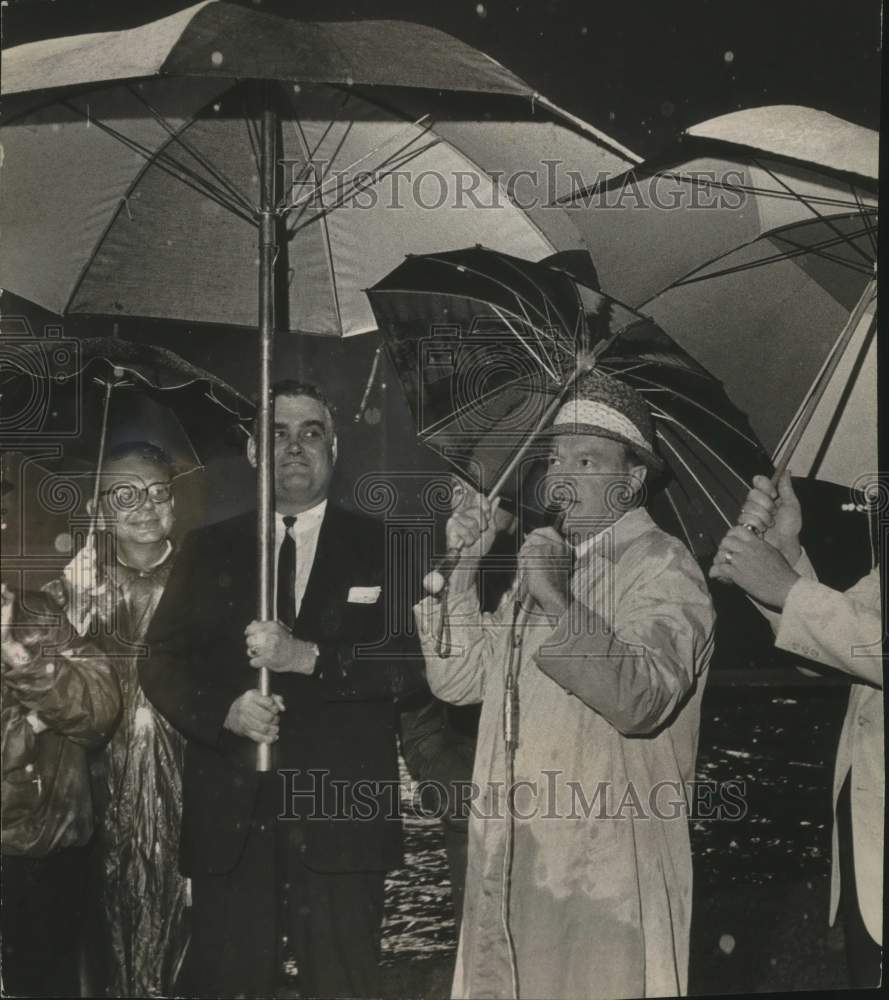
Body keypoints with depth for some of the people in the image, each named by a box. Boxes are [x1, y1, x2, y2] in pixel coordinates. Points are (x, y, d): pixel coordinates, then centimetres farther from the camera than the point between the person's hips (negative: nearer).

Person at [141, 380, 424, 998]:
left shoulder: (381, 547, 7)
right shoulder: (210, 550, 13)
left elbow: (411, 657, -3)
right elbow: (162, 661, 7)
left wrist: (309, 657, -17)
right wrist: (224, 709, -12)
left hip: (341, 813, -1)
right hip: (230, 815, 2)